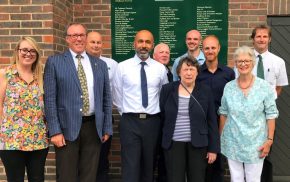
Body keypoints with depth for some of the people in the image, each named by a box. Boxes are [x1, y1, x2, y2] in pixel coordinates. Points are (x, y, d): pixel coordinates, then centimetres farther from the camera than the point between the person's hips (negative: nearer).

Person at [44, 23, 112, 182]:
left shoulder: (100, 64, 10)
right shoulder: (54, 62, 1)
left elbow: (106, 98, 11)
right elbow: (49, 99, -4)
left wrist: (107, 128, 7)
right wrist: (55, 131, -10)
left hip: (94, 127, 3)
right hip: (67, 127, -3)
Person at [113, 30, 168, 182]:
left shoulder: (160, 68, 3)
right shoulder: (122, 67, -1)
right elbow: (118, 96, 6)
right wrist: (127, 114, 8)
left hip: (152, 122, 2)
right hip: (130, 122, -2)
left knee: (149, 166, 14)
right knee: (130, 168, -3)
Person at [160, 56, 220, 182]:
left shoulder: (205, 91, 0)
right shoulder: (167, 89, 0)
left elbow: (212, 122, 1)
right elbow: (161, 116, 5)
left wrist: (213, 148, -1)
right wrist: (162, 141, 5)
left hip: (198, 143, 0)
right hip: (173, 143, 0)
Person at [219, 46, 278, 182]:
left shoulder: (264, 87, -8)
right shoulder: (228, 87, 0)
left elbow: (271, 115, -5)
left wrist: (269, 140, -8)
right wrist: (220, 137, 9)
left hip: (255, 143, -2)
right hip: (232, 142, 2)